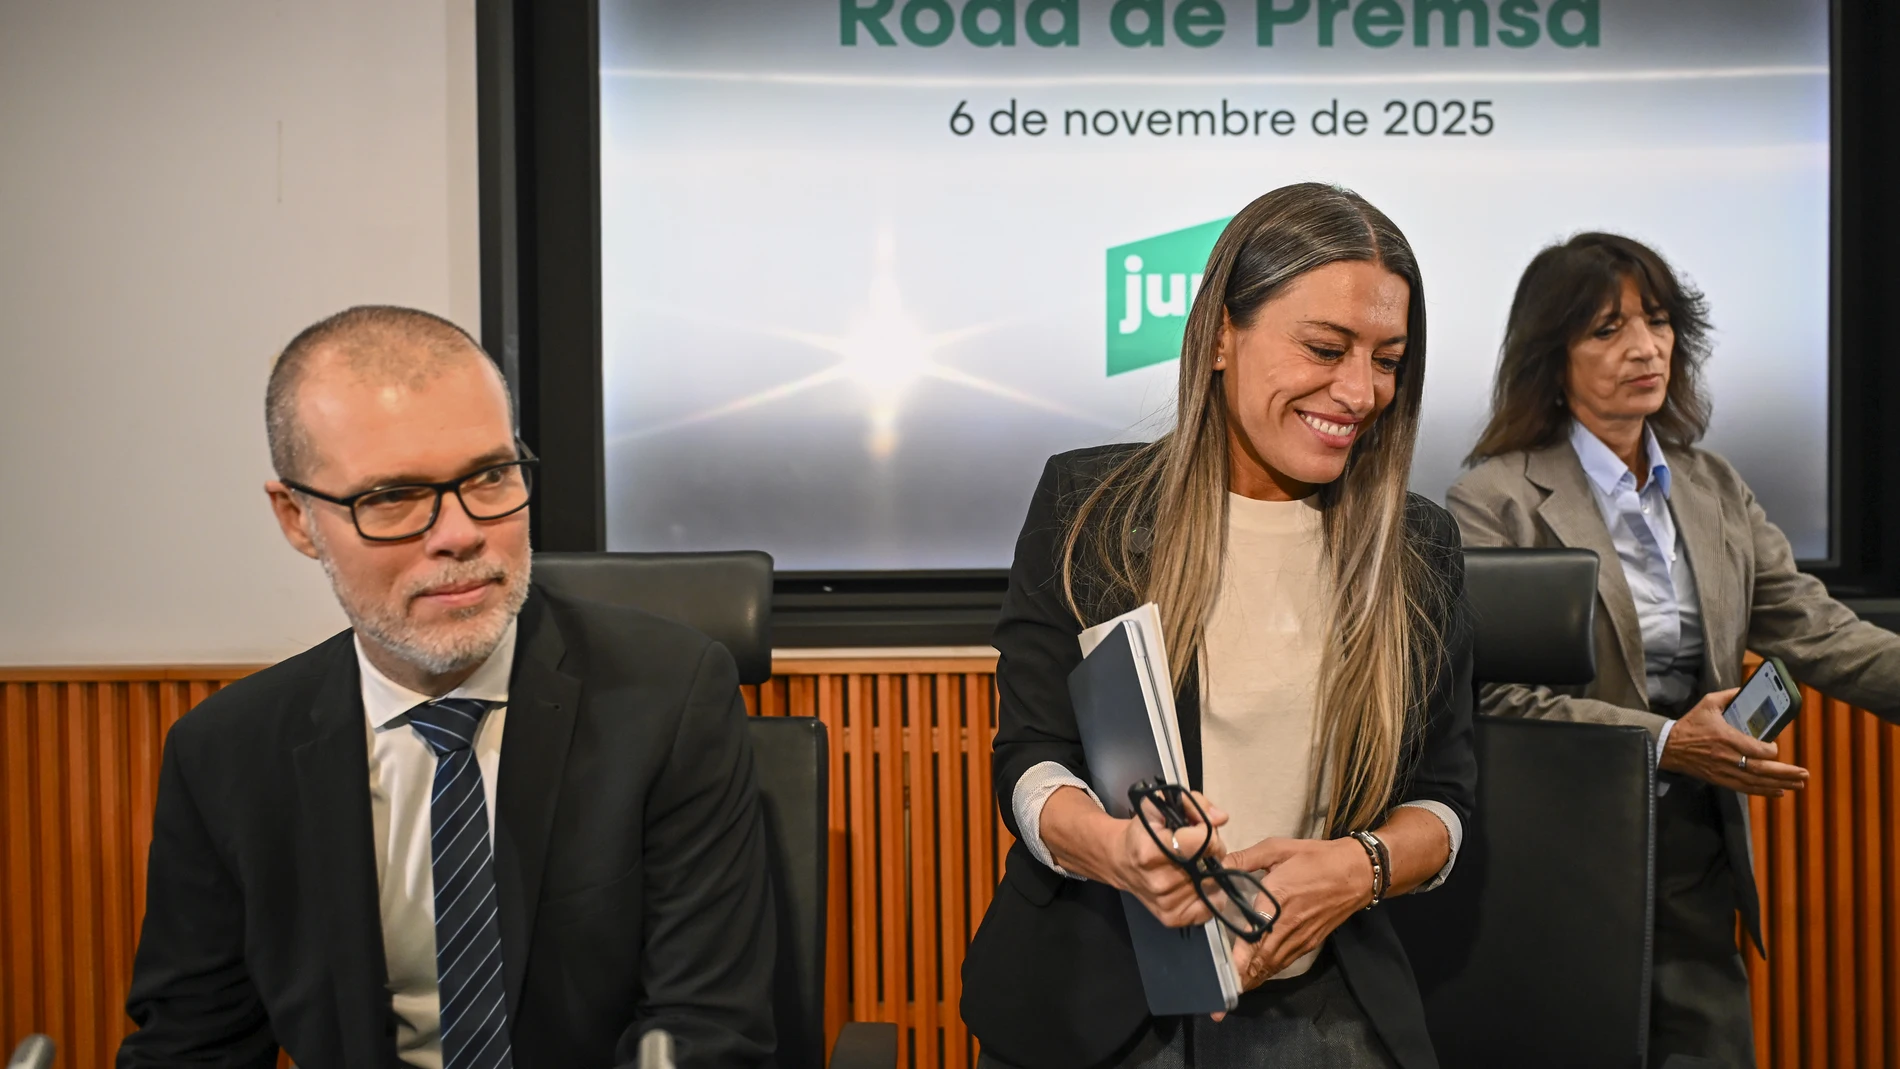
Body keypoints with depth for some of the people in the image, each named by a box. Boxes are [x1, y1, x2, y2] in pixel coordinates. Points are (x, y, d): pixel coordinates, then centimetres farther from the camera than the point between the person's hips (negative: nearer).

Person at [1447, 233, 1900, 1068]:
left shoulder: (1712, 488, 10)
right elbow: (1492, 694, -17)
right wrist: (1664, 742, -22)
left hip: (1696, 848, 6)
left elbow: (1818, 631, 3)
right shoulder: (1495, 500, -10)